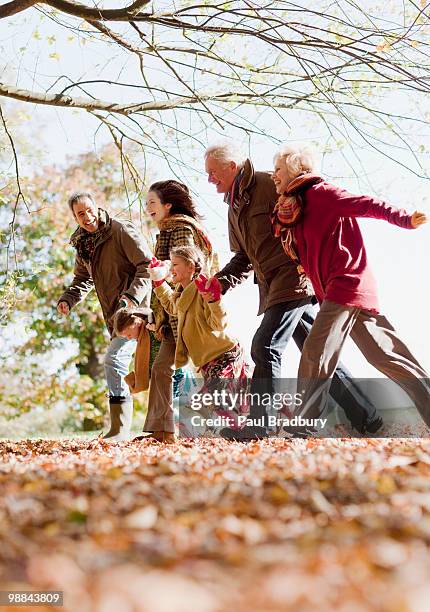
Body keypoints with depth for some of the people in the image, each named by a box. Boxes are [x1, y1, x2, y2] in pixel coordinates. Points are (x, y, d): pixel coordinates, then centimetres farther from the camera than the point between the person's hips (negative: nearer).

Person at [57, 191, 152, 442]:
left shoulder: (122, 230, -10)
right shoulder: (83, 244, 13)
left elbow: (147, 265, -15)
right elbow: (83, 279, 25)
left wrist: (132, 296, -27)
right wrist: (67, 299, 6)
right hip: (115, 315, 8)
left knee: (114, 359, -19)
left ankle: (120, 429, -16)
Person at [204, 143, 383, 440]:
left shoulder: (269, 185, -9)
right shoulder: (235, 206, 19)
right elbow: (244, 256, 21)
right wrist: (221, 281, 6)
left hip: (296, 277, -9)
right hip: (274, 286, 9)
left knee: (265, 348, -14)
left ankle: (258, 427, -10)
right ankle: (367, 418, 16)